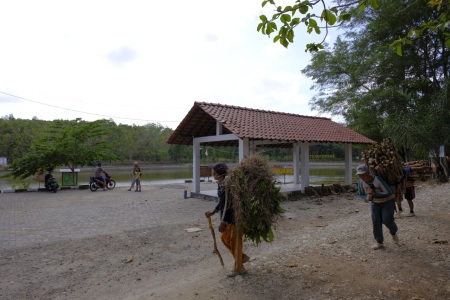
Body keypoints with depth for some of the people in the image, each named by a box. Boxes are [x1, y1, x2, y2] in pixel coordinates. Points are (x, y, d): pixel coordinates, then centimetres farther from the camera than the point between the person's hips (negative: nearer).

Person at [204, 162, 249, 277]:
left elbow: (228, 204, -26)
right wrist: (212, 212, 13)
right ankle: (242, 257, 32)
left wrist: (223, 221, -24)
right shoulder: (220, 183, 4)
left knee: (235, 241, 3)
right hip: (228, 215, 9)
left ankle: (239, 268, 20)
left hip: (236, 214, -9)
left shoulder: (227, 185, -25)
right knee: (224, 238, 15)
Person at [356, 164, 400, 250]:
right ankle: (380, 242, 10)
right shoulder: (361, 182, -18)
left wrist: (374, 194, -33)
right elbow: (361, 194, -3)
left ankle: (394, 233, 22)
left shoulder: (378, 179, -33)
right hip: (375, 202, 4)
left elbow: (389, 192, -29)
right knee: (376, 222, -3)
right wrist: (367, 198, -24)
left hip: (387, 201, -4)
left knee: (387, 220, -12)